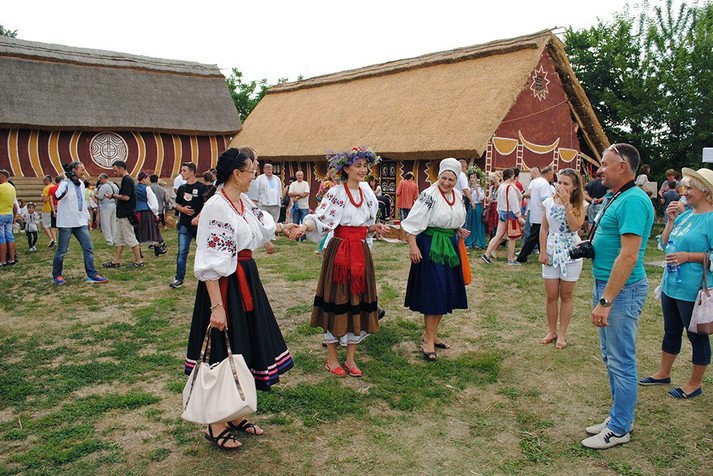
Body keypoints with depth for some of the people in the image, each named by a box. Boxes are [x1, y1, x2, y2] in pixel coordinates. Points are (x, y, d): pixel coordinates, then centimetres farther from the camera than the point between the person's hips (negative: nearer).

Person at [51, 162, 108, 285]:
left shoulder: (81, 184, 11)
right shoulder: (65, 183, -11)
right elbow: (58, 196, -31)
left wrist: (87, 218, 21)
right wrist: (67, 182, -33)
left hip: (80, 222, 6)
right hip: (66, 223, -6)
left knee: (88, 248, 0)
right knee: (62, 251, 4)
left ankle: (92, 275, 2)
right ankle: (56, 276, 20)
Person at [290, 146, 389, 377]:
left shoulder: (366, 193, 10)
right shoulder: (336, 192, -9)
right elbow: (320, 219, -20)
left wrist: (375, 227, 6)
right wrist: (303, 227, -36)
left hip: (361, 252, 6)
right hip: (339, 251, -6)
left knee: (358, 302, 9)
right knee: (337, 301, 0)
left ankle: (350, 358, 22)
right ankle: (332, 359, 16)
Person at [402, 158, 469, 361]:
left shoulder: (458, 196, 8)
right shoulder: (429, 195, -15)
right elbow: (412, 222, -18)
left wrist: (459, 231, 3)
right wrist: (413, 246, -25)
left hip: (450, 246, 8)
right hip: (431, 247, -8)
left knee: (446, 293, 12)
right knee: (433, 292, -6)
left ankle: (430, 333, 28)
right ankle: (429, 341, 6)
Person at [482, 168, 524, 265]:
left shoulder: (501, 187, 9)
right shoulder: (510, 187, -18)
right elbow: (514, 203, -18)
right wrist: (519, 216, -14)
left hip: (502, 212, 8)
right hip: (510, 213, -8)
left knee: (499, 235, 8)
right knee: (512, 238, 4)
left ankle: (487, 254, -1)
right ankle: (511, 259, 12)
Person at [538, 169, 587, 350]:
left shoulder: (579, 205, -6)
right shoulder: (549, 202, 1)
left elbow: (574, 227, -21)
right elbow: (544, 228, 5)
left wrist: (567, 203, -22)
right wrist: (542, 251, -2)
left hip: (571, 253, -2)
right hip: (552, 252, 2)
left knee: (566, 296, 8)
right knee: (551, 296, 6)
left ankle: (562, 334, 17)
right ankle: (551, 331, 21)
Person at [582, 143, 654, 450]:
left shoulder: (633, 200, -20)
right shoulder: (615, 197, 12)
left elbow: (629, 256, -27)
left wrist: (606, 300, -27)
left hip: (623, 290, -10)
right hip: (606, 284, 10)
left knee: (621, 361, 2)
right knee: (610, 356, 19)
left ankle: (619, 429, 15)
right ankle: (619, 416, 33)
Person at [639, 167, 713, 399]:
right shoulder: (685, 215, 9)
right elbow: (665, 243, 12)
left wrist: (687, 256, -21)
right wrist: (671, 220, 0)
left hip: (693, 290, -8)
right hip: (671, 284, 8)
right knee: (671, 331, 20)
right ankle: (663, 373, 35)